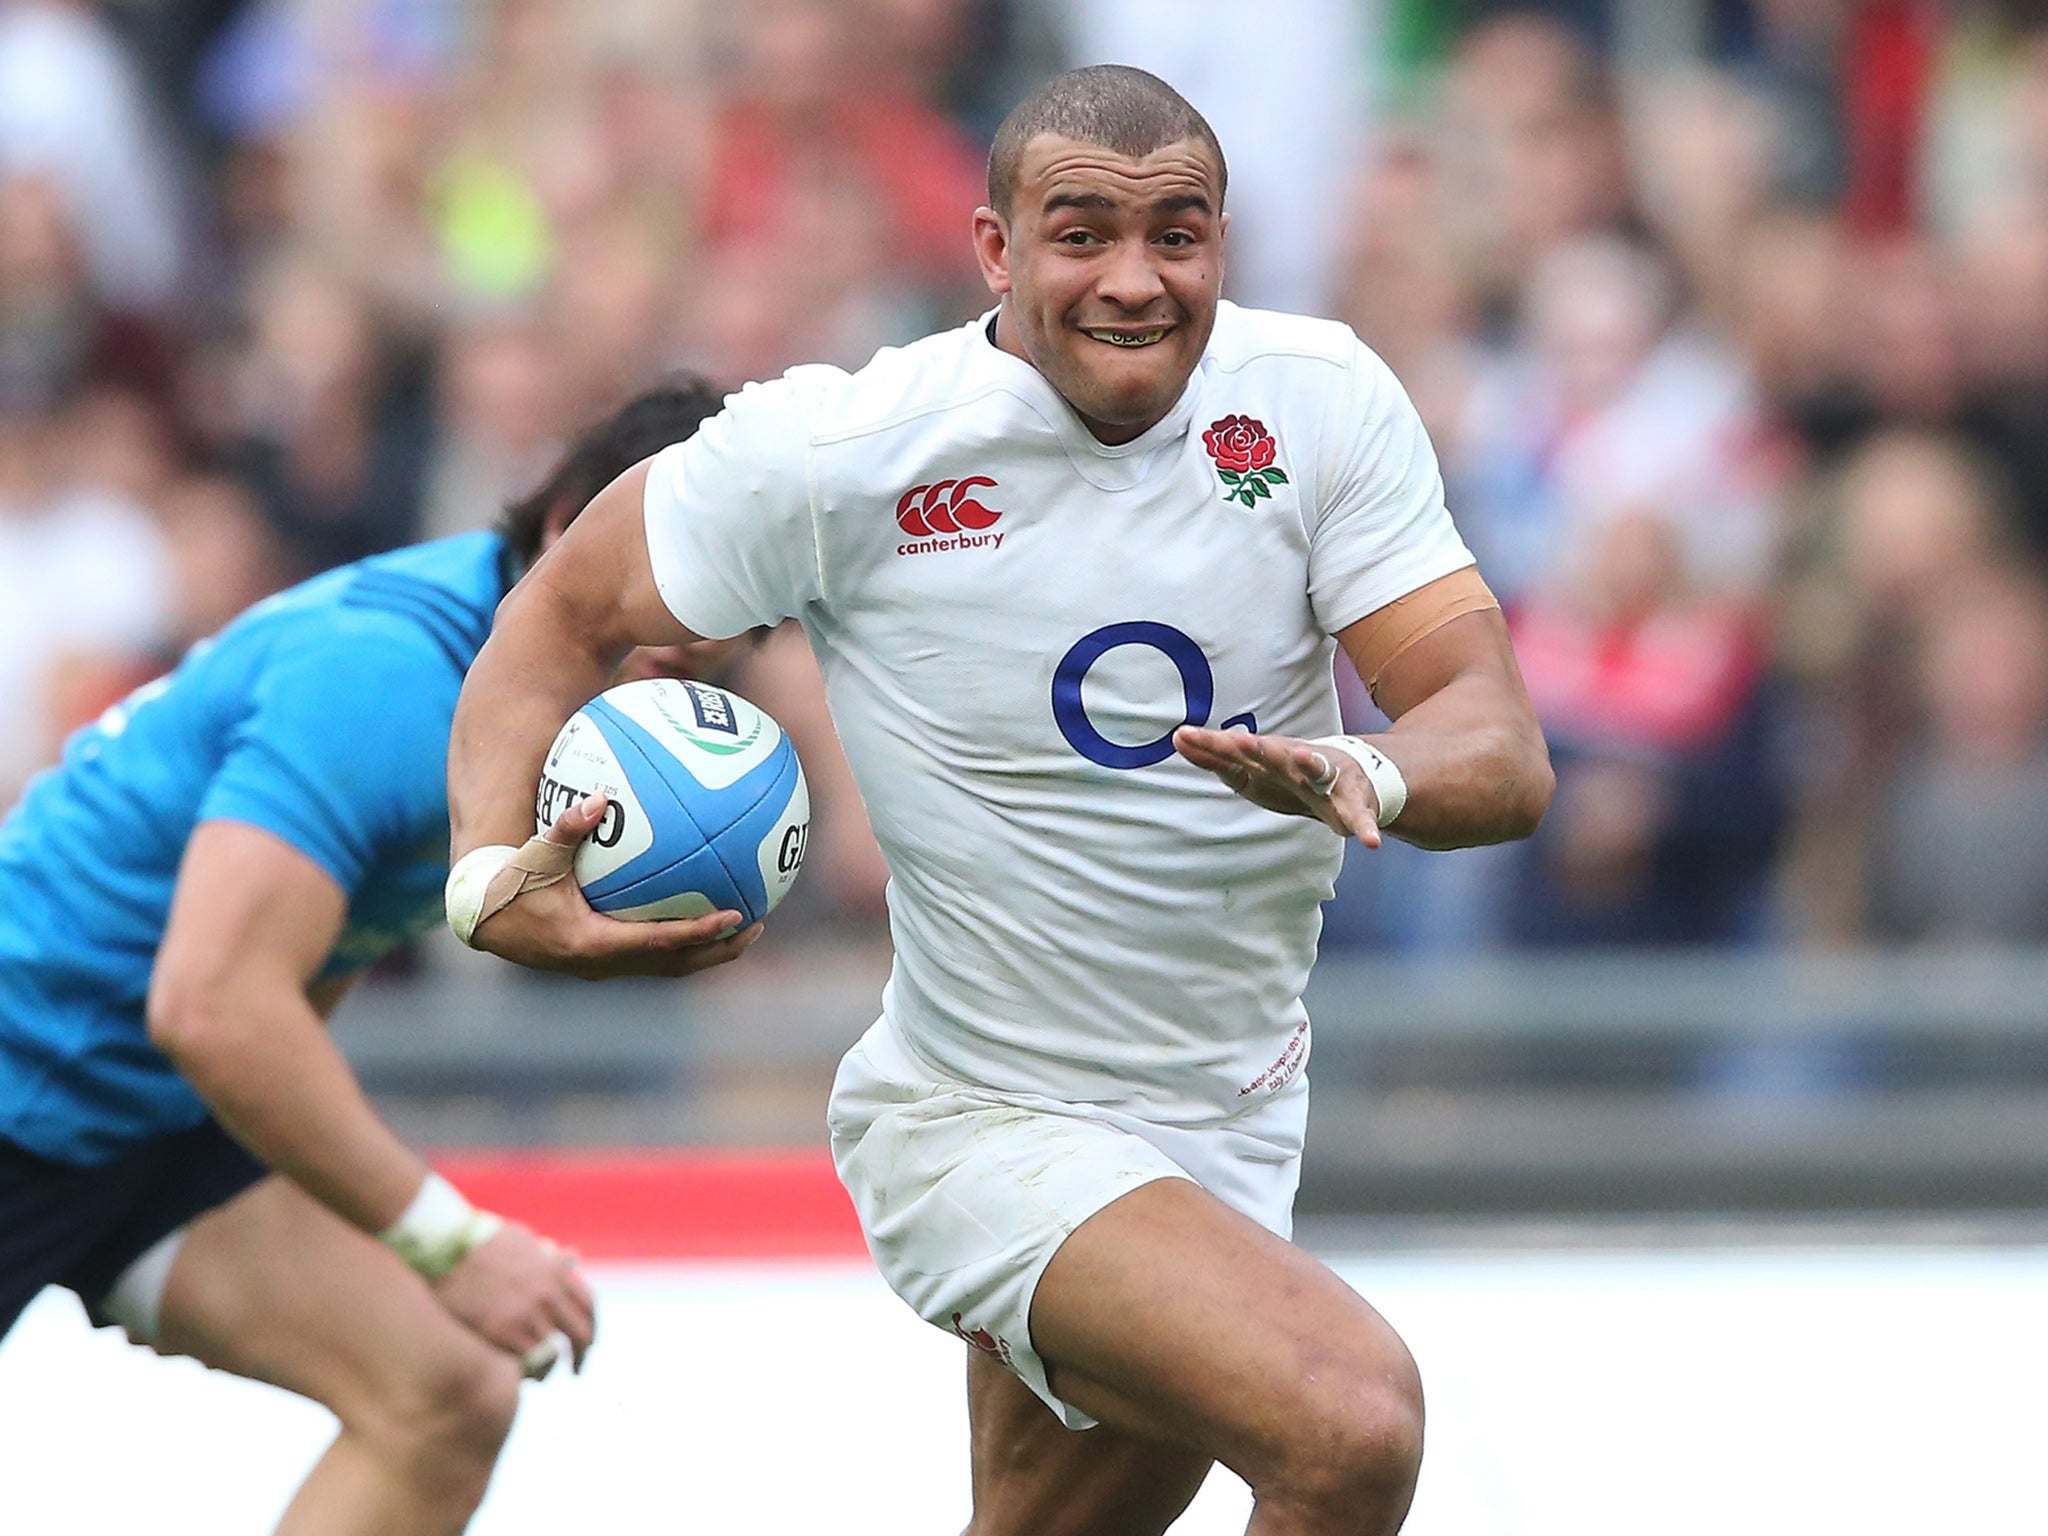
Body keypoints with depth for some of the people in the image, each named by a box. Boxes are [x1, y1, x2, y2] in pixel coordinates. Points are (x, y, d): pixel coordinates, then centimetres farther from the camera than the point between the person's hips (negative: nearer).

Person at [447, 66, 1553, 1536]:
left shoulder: (1323, 399, -9)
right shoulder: (837, 450, -16)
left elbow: (1504, 751, -13)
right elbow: (564, 614, -1)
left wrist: (1369, 775, -37)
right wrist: (494, 870, -20)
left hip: (1238, 1123, 5)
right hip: (989, 1124, -5)